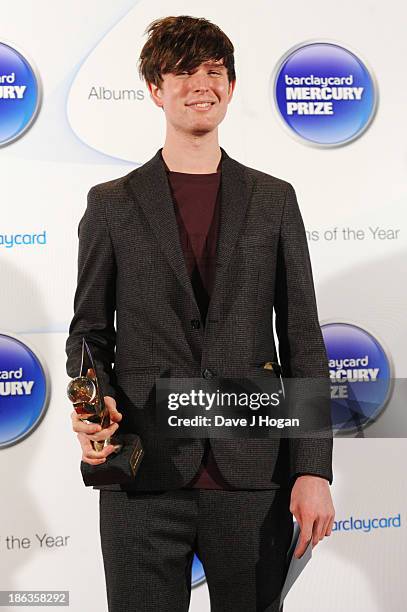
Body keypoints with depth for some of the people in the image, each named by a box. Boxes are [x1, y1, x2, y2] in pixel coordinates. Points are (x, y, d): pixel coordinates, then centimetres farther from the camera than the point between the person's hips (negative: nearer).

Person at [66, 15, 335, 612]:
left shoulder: (274, 200, 8)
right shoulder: (111, 204, 6)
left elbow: (303, 340, 5)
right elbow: (90, 330, 10)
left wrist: (314, 469, -1)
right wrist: (92, 405, -12)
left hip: (253, 476, 1)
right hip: (142, 478, 0)